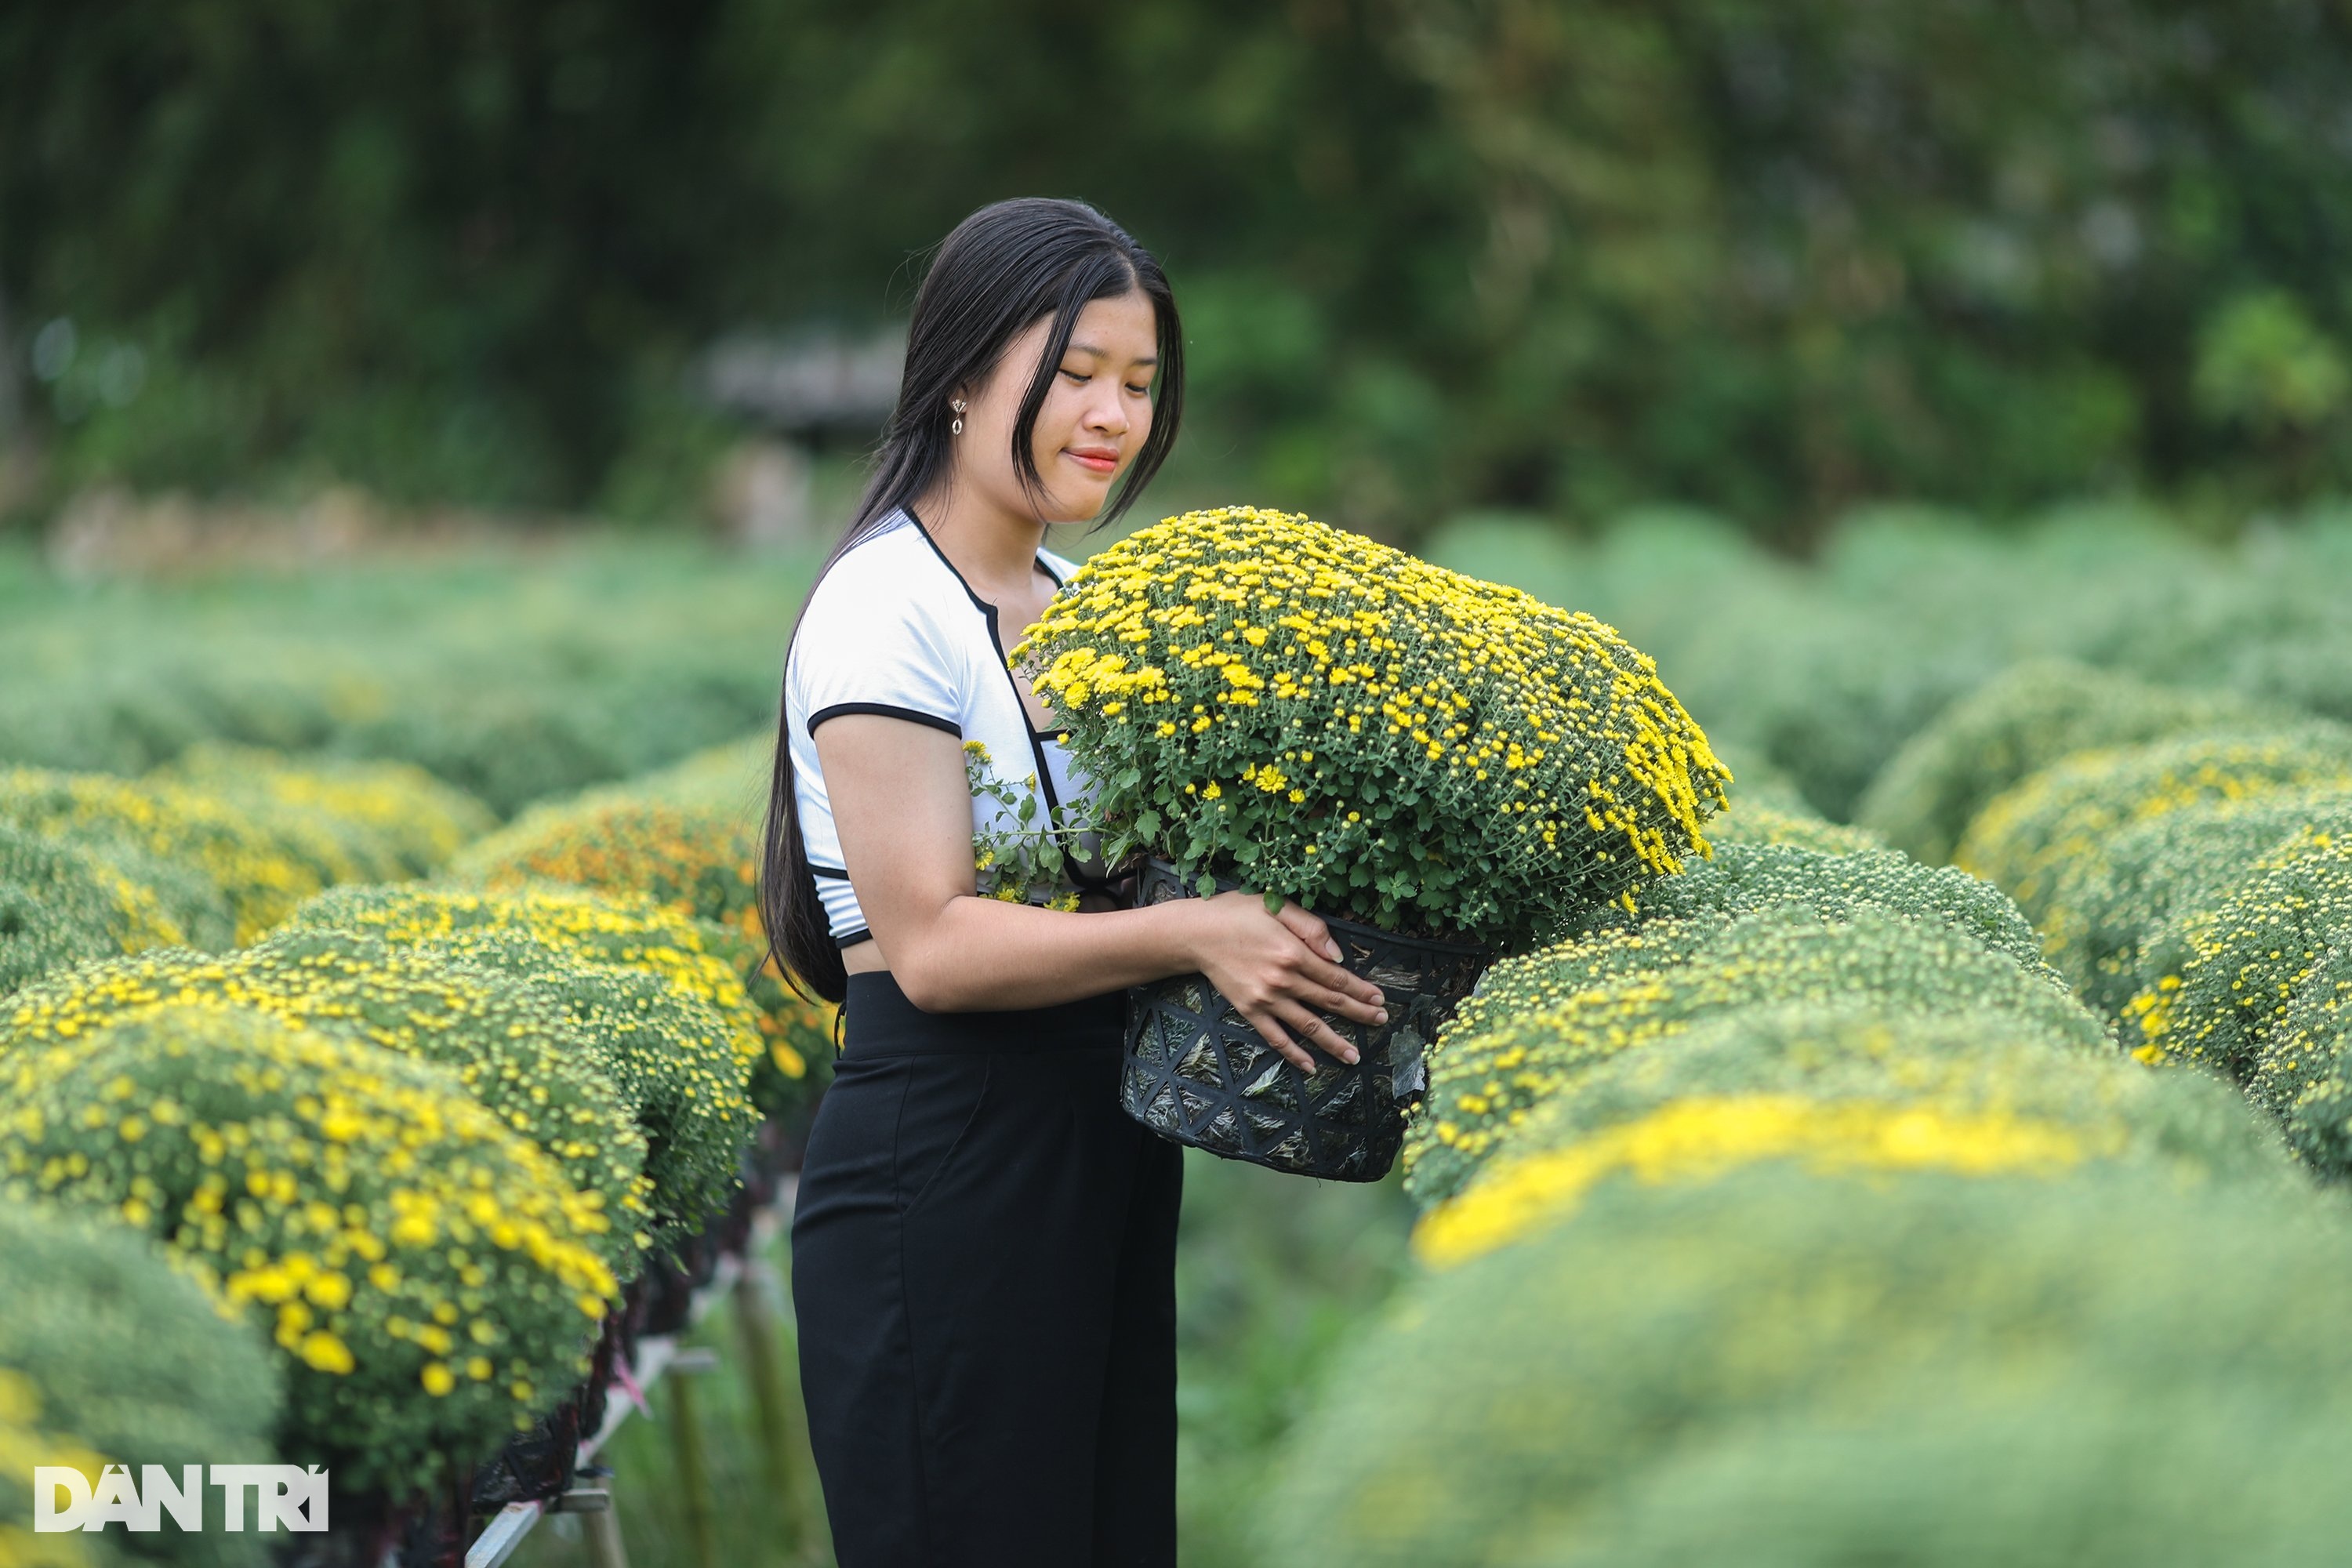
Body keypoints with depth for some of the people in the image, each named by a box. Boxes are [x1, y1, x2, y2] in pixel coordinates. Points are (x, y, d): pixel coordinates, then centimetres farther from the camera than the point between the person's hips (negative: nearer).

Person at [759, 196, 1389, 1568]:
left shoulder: (1085, 605, 13)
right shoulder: (886, 611, -12)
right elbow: (933, 945, -19)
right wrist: (1192, 933, -29)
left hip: (1108, 1160, 8)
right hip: (943, 1176, -8)